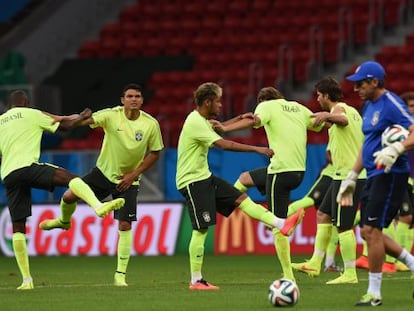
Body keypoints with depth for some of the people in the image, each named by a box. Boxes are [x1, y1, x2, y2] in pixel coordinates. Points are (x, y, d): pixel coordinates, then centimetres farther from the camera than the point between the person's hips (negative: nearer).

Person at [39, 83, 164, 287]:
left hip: (128, 181, -1)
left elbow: (155, 153, -1)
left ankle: (120, 275, 1)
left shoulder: (151, 124, -11)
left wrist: (134, 174, -8)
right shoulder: (112, 116, -14)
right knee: (69, 196, -7)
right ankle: (64, 221, 32)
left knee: (125, 225, -7)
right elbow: (88, 120, -30)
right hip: (104, 171, 1)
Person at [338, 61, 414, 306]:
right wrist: (351, 177, 25)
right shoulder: (369, 106, 15)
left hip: (391, 175, -10)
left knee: (371, 230, -10)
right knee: (369, 232, 10)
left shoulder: (391, 104, -13)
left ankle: (374, 294, -3)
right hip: (374, 176, 10)